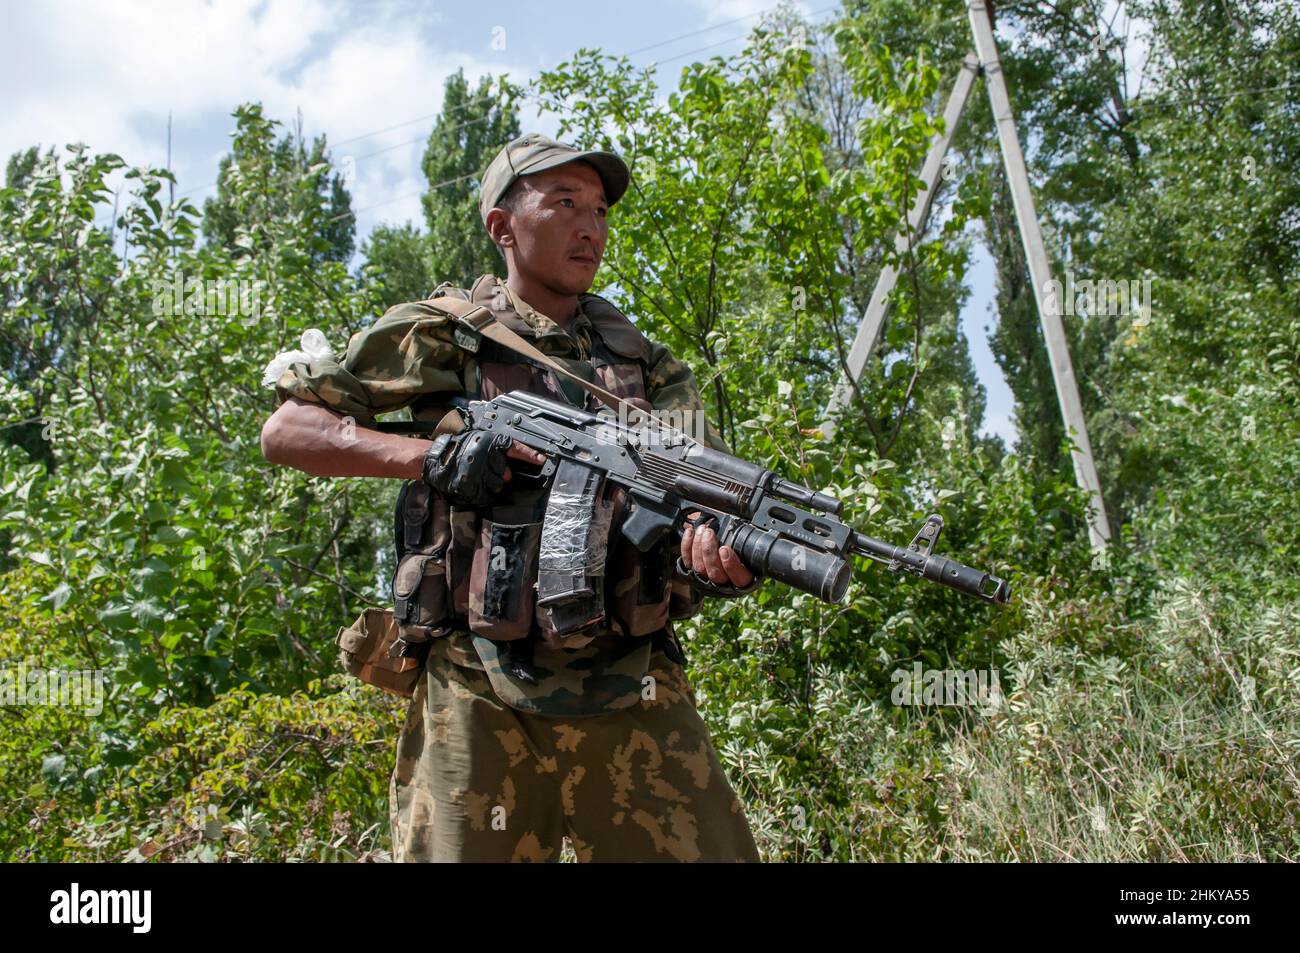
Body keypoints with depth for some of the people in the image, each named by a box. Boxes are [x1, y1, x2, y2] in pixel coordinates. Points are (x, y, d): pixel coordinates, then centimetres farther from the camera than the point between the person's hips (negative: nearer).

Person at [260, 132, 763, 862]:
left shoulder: (645, 360, 14)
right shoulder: (440, 335, 6)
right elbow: (286, 429, 5)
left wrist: (723, 554, -22)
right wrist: (430, 456, -10)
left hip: (634, 699, 3)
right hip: (479, 699, -2)